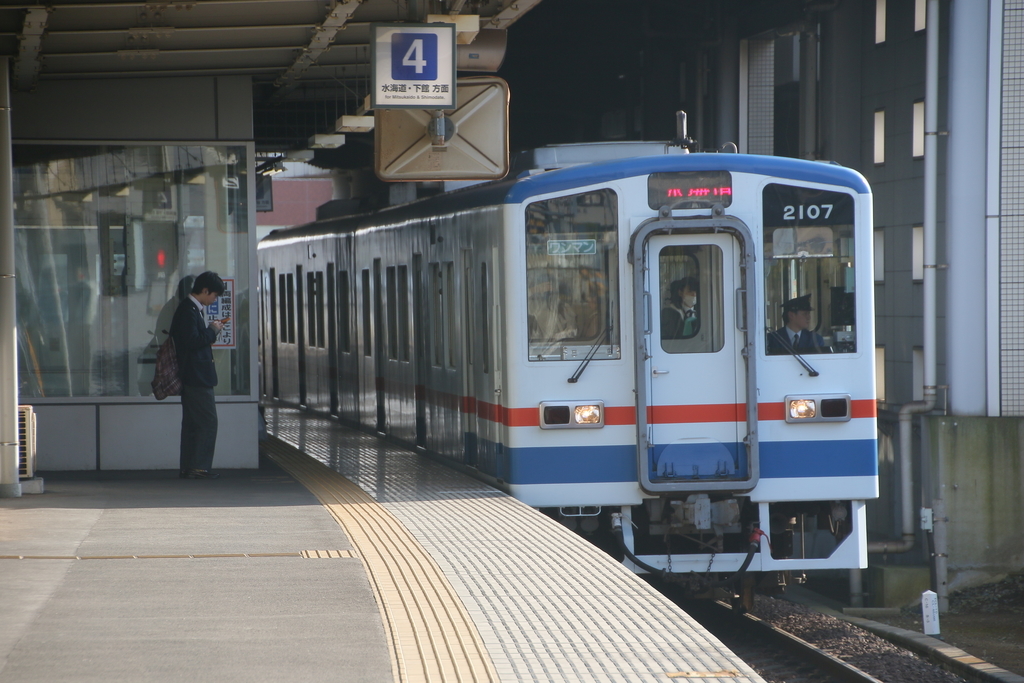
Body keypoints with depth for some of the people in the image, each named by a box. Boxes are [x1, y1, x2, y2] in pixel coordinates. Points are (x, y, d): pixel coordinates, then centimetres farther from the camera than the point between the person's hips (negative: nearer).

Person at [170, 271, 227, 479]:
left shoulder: (192, 308, 17)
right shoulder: (189, 310, -16)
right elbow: (192, 341, -23)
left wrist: (211, 329, 8)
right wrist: (212, 331, -11)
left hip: (191, 377, 11)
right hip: (197, 376, -11)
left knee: (192, 423, 11)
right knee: (207, 422, -9)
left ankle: (188, 468, 14)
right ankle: (198, 467, -9)